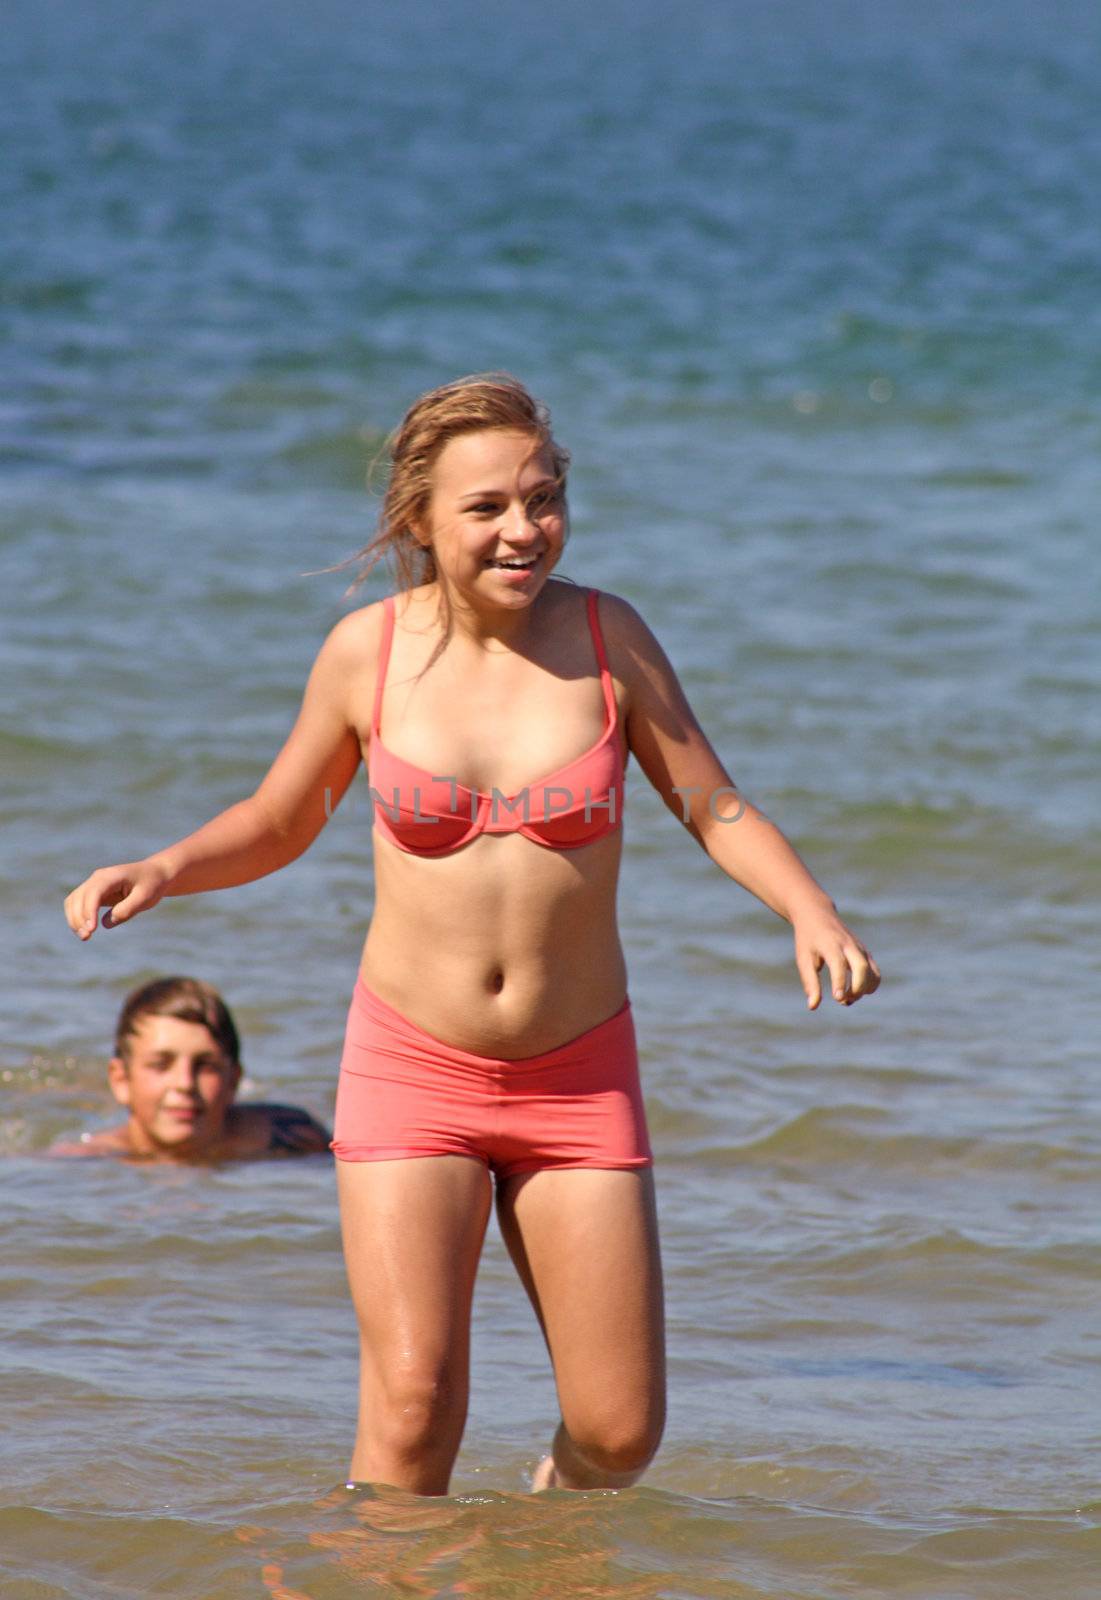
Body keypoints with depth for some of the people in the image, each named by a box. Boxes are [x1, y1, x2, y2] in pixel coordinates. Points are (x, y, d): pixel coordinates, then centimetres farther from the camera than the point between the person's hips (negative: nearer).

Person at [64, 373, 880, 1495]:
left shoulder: (606, 638, -4)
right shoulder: (369, 650, -5)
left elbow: (716, 811, 4)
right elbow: (280, 822, 10)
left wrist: (811, 914, -14)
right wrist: (160, 871, -7)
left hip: (579, 1077, 1)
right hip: (412, 1067, -1)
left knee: (619, 1433, 1)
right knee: (412, 1406, -15)